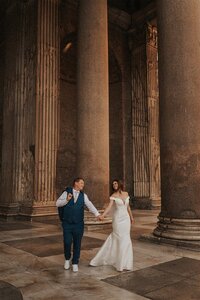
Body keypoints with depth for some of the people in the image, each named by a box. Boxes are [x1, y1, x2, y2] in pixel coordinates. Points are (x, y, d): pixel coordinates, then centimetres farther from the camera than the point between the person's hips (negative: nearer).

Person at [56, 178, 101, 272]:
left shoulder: (83, 195, 3)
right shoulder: (66, 193, 0)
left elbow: (90, 205, -9)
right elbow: (57, 203, -5)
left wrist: (97, 214, -25)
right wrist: (66, 200, -22)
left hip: (78, 224, 1)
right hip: (67, 224, -1)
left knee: (77, 244, 5)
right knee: (67, 243, 1)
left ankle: (75, 263, 22)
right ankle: (67, 259, 29)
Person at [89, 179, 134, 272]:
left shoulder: (126, 194, 6)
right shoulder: (113, 196, -8)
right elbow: (109, 207, -21)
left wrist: (131, 217, 22)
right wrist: (102, 215, -37)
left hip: (126, 219, 4)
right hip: (117, 220, -4)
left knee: (125, 240, 4)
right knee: (122, 240, -3)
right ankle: (122, 263, 11)